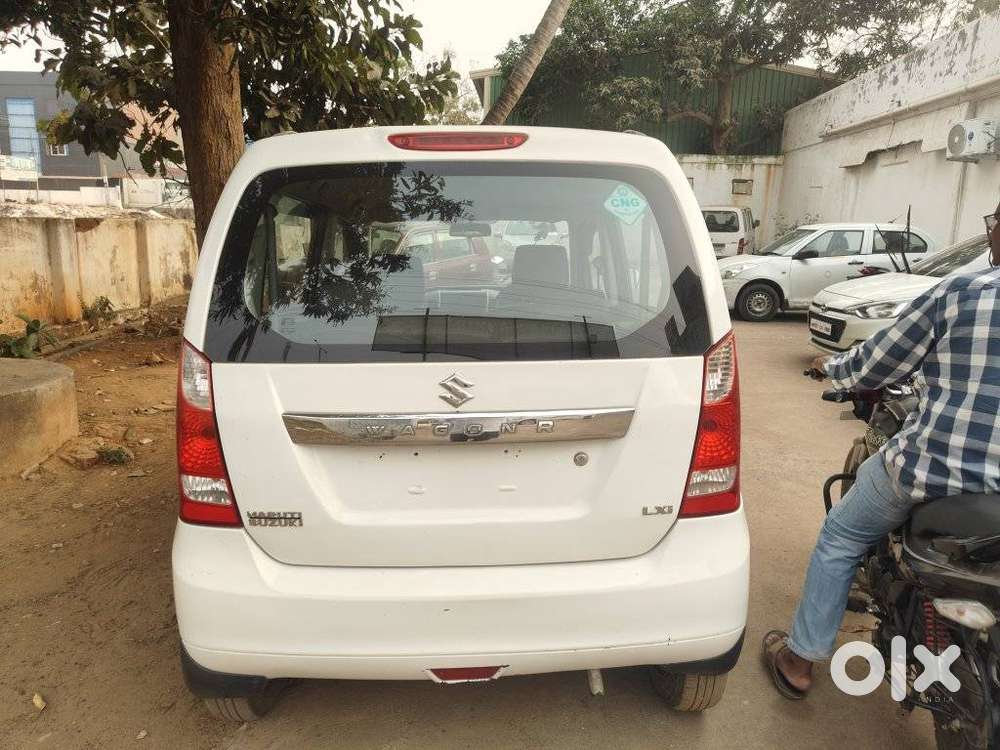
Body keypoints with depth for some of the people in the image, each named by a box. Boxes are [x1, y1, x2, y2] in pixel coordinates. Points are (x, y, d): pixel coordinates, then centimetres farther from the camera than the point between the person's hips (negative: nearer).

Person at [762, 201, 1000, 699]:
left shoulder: (959, 294, -12)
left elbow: (874, 366, -4)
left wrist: (830, 368, 16)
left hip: (928, 469, -5)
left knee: (839, 542, 15)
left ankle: (799, 659, 22)